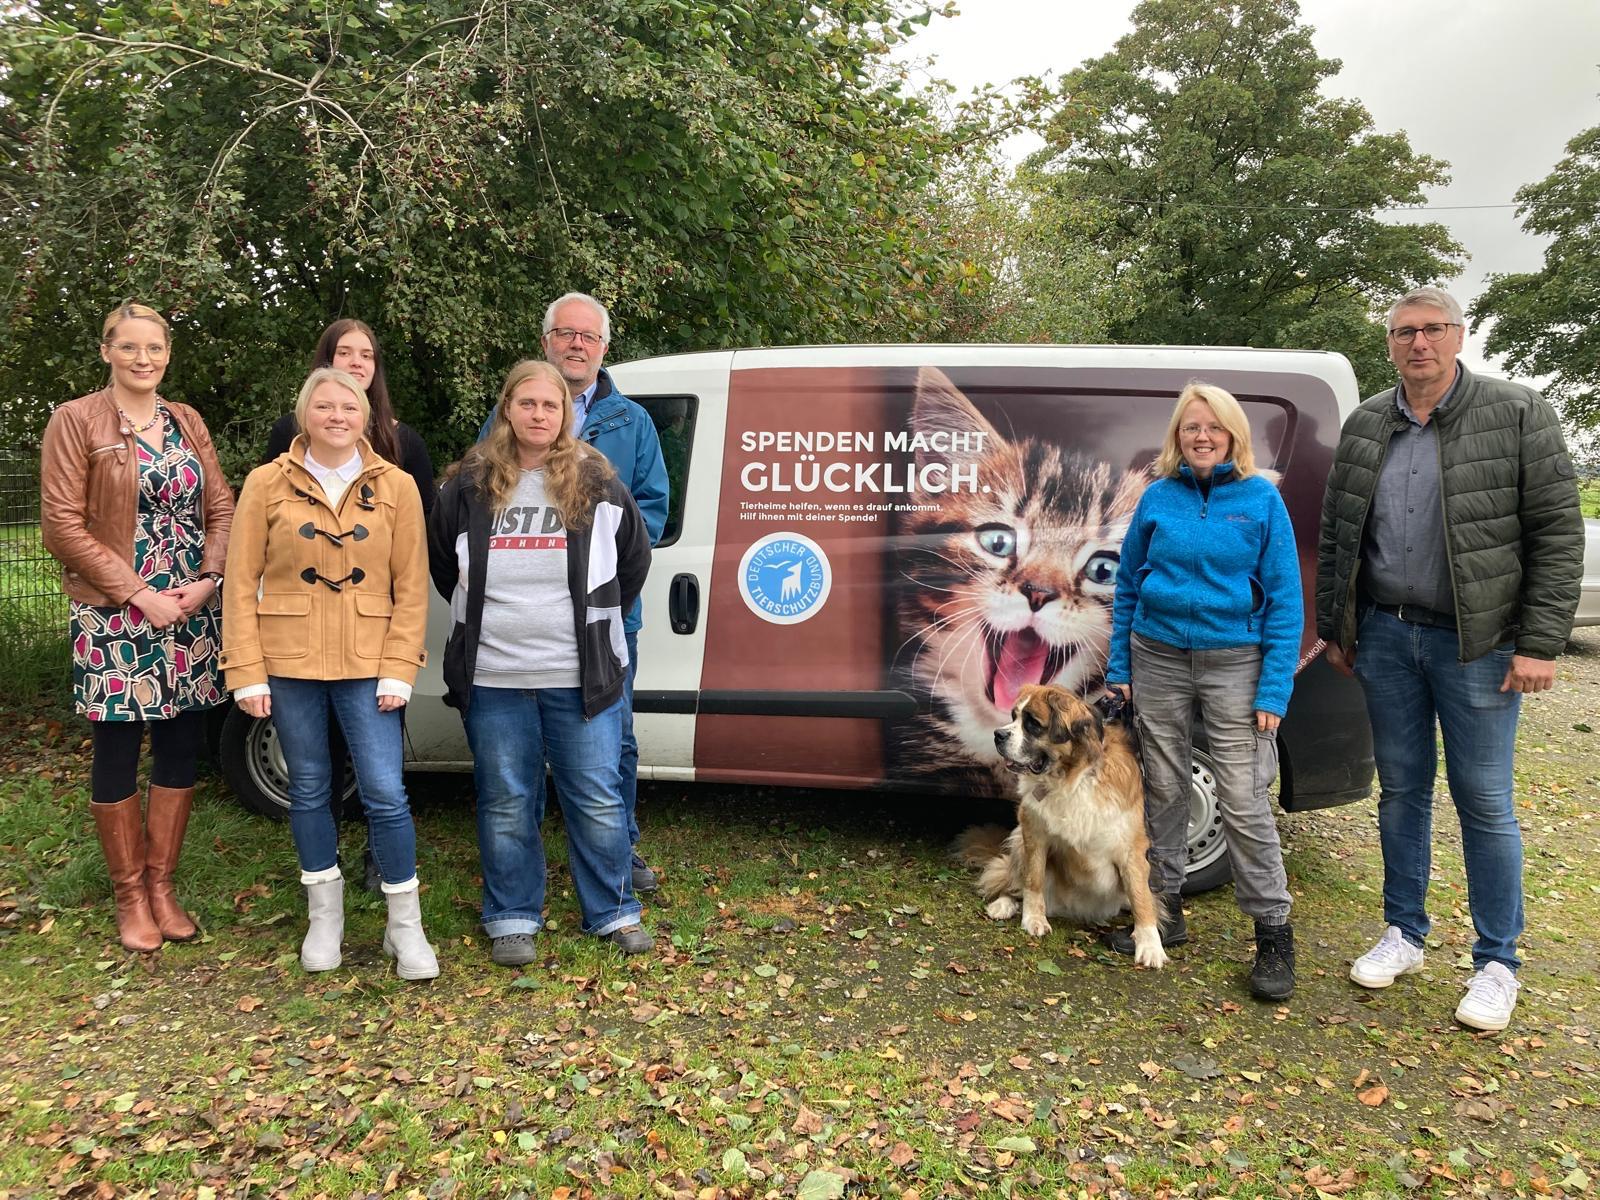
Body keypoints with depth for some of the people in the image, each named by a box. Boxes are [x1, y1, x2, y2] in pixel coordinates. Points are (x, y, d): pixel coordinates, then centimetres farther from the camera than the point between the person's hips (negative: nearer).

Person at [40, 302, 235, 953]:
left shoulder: (187, 422, 11)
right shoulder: (76, 420, -3)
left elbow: (221, 506, 8)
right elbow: (62, 524, -8)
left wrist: (208, 580, -8)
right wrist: (139, 594, -14)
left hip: (190, 615, 4)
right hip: (113, 619, -4)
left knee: (181, 751, 9)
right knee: (117, 757, 5)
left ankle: (162, 886, 23)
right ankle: (130, 896, 20)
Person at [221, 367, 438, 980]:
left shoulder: (396, 487, 1)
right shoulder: (268, 484, 1)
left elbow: (411, 586, 0)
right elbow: (241, 583, 1)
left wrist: (399, 670, -7)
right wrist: (247, 673, -4)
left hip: (367, 665, -1)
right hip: (288, 663, 1)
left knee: (385, 792, -5)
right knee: (309, 790, 12)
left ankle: (405, 925, 13)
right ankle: (324, 916, 30)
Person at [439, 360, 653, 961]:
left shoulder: (596, 482, 2)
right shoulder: (469, 485, 4)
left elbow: (635, 557, 13)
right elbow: (441, 562, 18)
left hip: (580, 677, -1)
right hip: (493, 678, 1)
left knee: (597, 800, 5)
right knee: (506, 804, 11)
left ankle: (614, 912, 22)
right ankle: (513, 918, 26)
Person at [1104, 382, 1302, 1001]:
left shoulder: (1262, 499, -2)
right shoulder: (1157, 498, 4)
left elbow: (1285, 600, -3)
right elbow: (1127, 586, 11)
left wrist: (1274, 690, -9)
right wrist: (1118, 668, 6)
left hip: (1233, 663, -2)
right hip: (1159, 659, 3)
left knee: (1242, 799, -5)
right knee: (1164, 788, 10)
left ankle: (1274, 934, 8)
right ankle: (1165, 909, 24)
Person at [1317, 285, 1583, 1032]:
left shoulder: (1517, 416, -5)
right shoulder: (1365, 427, 7)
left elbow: (1557, 534, -7)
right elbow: (1335, 536, 12)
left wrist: (1540, 644, -12)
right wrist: (1335, 629, 10)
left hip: (1477, 643, -3)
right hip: (1385, 636, 4)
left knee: (1484, 801, 3)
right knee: (1402, 788, 12)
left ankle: (1496, 964, 18)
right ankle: (1404, 935, 27)